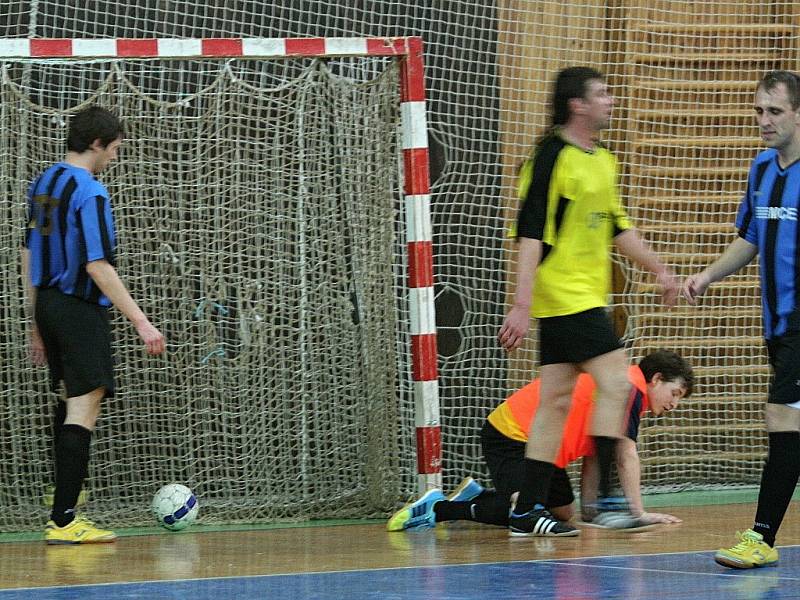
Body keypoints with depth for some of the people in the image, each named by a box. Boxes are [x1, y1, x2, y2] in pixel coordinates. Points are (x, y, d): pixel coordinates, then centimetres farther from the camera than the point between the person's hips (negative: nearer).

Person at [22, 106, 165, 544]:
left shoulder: (43, 184, 11)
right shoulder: (90, 192, -16)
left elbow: (28, 255, 16)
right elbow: (97, 266, -22)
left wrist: (36, 323, 23)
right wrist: (140, 322, -21)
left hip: (48, 305, 9)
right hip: (81, 309, -9)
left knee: (70, 396, 27)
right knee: (83, 409, -10)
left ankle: (64, 493, 38)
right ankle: (62, 521, -16)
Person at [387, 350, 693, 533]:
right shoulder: (631, 386, -13)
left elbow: (591, 456, 17)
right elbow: (627, 456, -19)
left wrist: (589, 509, 9)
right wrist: (639, 513, -17)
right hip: (511, 436, -11)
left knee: (563, 513, 11)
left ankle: (476, 496, 21)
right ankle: (437, 508, -14)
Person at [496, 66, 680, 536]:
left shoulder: (603, 161, 15)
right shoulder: (551, 158, -13)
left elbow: (617, 227, 26)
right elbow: (530, 234, -17)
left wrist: (660, 271, 24)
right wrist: (522, 305, -22)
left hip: (586, 298, 9)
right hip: (563, 297, -9)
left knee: (557, 401, 8)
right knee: (615, 384, -12)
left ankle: (529, 510, 9)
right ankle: (605, 499, -10)